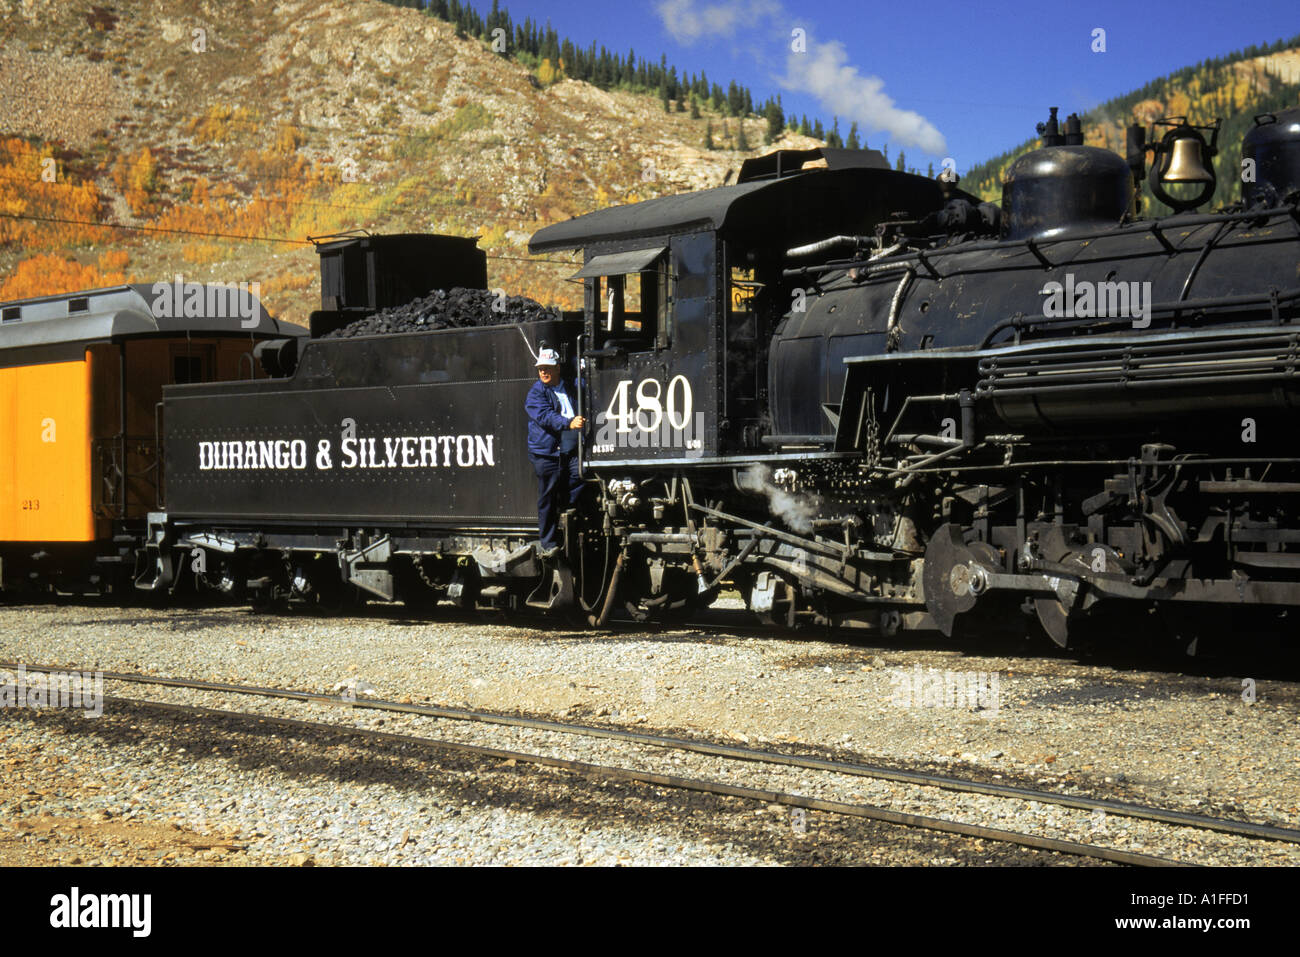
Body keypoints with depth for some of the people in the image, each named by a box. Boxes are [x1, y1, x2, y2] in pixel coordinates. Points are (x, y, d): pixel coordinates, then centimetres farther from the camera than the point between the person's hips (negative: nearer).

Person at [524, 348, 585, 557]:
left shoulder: (570, 388, 16)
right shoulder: (536, 393, 0)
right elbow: (545, 416, -17)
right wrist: (569, 423, -31)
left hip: (571, 452, 4)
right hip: (546, 454, -4)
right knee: (548, 500, 0)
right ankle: (548, 544, 9)